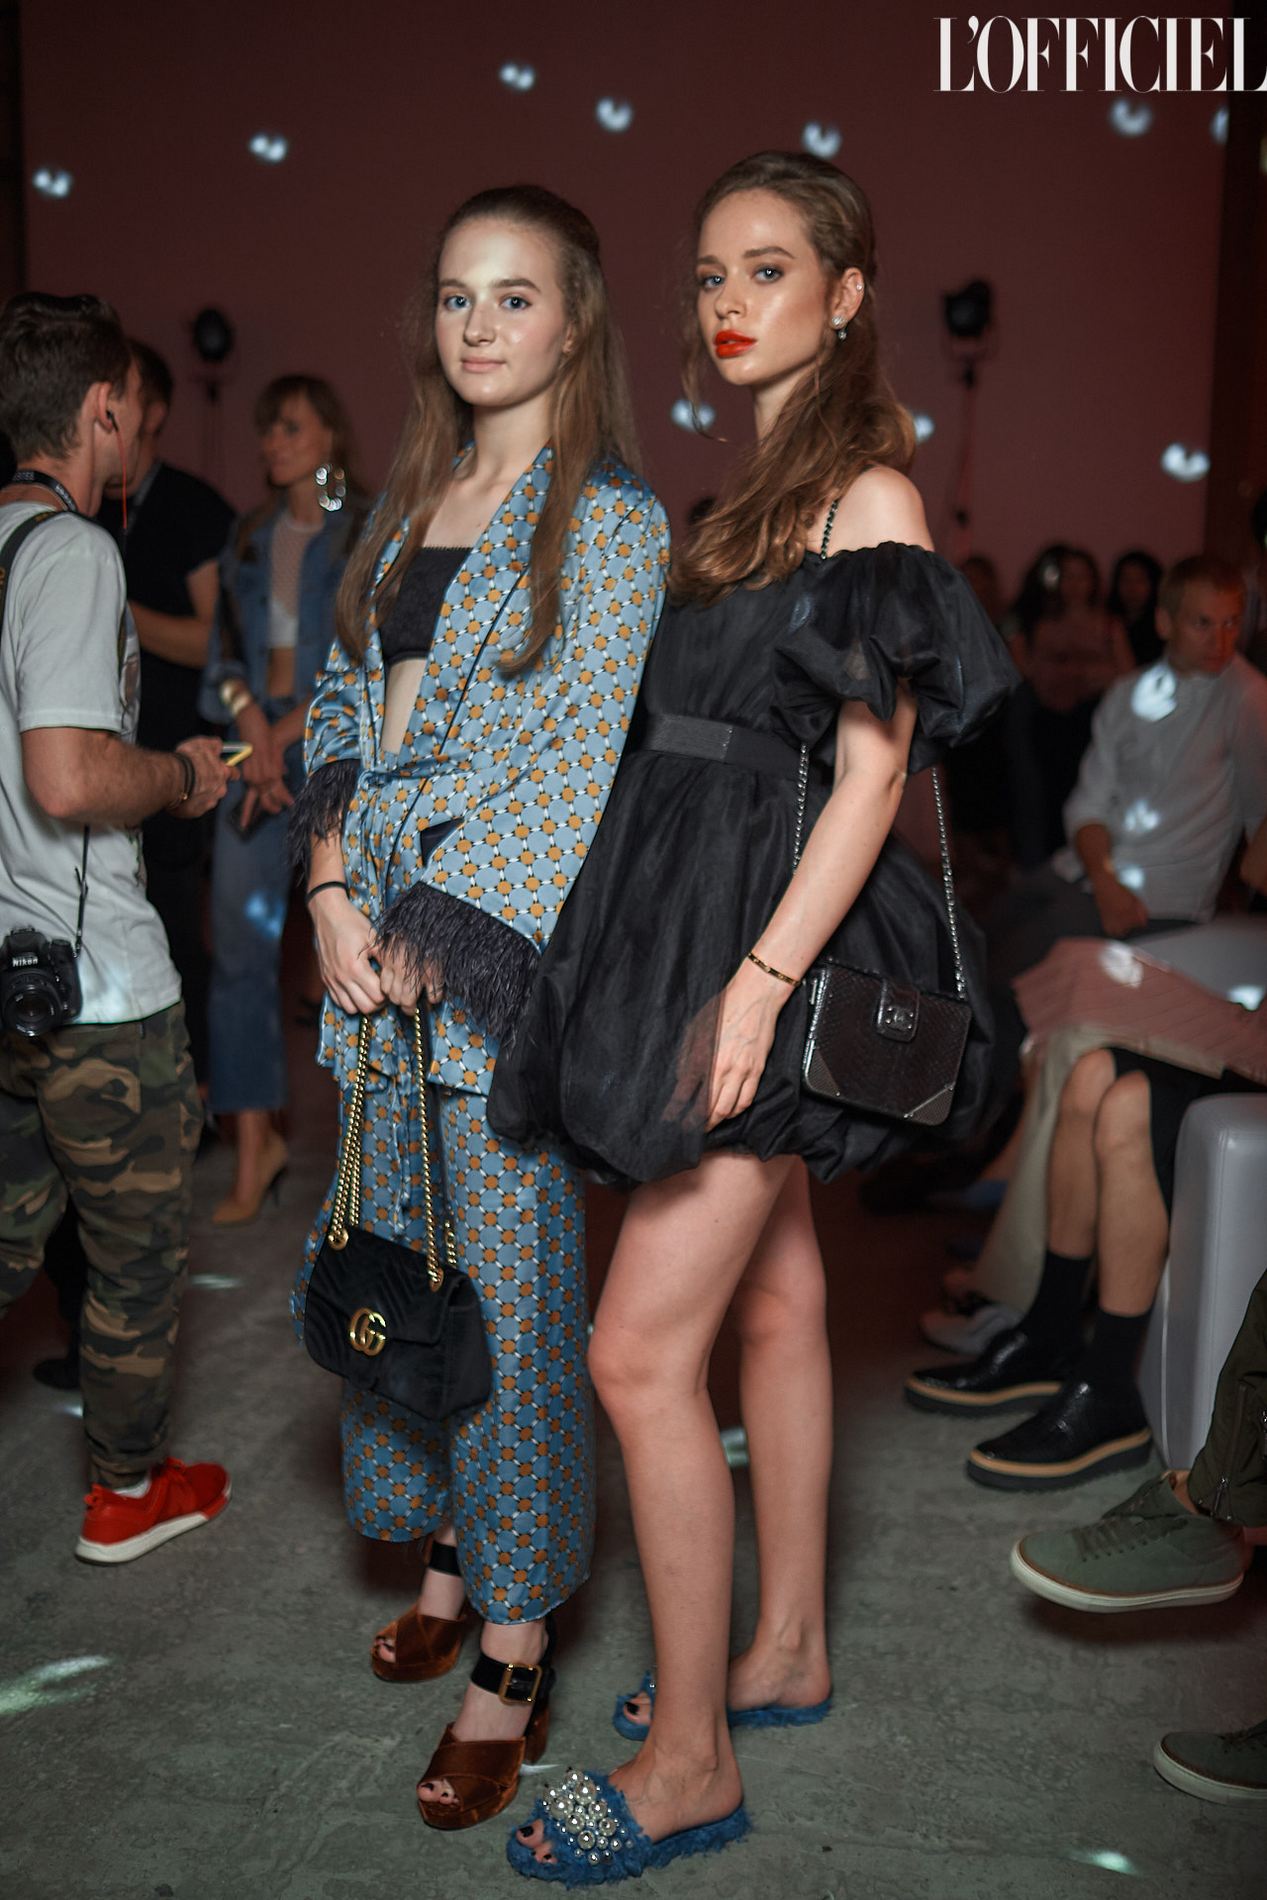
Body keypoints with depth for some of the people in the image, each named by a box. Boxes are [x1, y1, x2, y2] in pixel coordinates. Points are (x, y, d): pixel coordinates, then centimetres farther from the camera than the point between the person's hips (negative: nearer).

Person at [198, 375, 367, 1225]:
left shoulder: (373, 532, 0)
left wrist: (293, 730, -12)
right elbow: (225, 645, 10)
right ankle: (255, 1146, 5)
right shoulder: (250, 536, 15)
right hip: (258, 743, 5)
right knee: (242, 942, -1)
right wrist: (250, 716, -9)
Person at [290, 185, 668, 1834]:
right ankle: (451, 1544, 34)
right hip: (375, 933, 7)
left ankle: (514, 1652, 13)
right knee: (395, 1253, 14)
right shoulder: (411, 505, 15)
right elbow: (343, 697, 14)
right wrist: (332, 881, -3)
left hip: (508, 947, -6)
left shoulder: (611, 522, -6)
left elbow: (576, 760, -12)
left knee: (508, 1283, -1)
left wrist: (430, 937, -13)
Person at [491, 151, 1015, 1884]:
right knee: (775, 1300, 16)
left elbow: (873, 769, -15)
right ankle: (788, 1650, 32)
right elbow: (698, 733, 14)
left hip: (774, 933, -8)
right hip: (692, 921, 8)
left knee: (642, 1354, -8)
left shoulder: (869, 493, -9)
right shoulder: (741, 486, 16)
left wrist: (762, 976, -22)